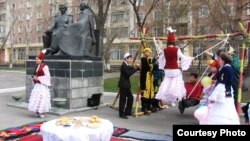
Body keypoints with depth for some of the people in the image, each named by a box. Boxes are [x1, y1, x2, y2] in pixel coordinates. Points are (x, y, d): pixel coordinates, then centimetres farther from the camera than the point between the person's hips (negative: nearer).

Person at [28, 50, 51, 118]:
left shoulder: (45, 67, -11)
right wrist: (34, 78, 2)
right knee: (36, 98, 8)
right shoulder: (37, 66, 13)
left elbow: (47, 76, -15)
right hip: (37, 85, 8)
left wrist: (38, 78, -18)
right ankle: (38, 112, 19)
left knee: (42, 98, -4)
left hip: (42, 85, -8)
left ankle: (42, 112, 7)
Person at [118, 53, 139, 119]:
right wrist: (135, 69, -17)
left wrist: (136, 68, -2)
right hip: (123, 84, -10)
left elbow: (130, 71, 11)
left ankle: (127, 112, 23)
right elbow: (128, 74, -22)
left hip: (126, 84, 10)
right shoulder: (124, 66, -16)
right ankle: (121, 114, 5)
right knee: (123, 99, -3)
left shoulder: (126, 65, 14)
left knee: (130, 97, 14)